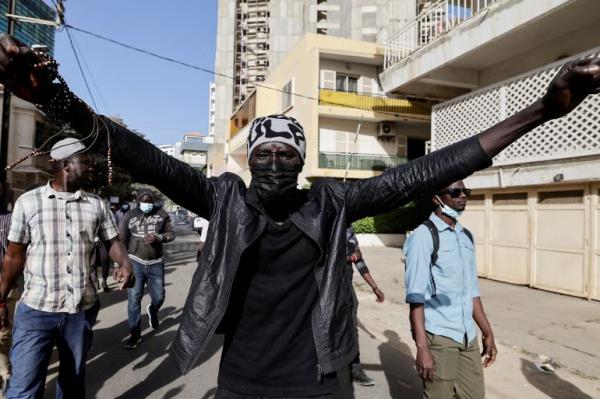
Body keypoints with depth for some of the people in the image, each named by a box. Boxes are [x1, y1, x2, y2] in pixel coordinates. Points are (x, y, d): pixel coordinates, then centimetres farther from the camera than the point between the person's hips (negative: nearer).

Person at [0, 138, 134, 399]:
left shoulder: (96, 205, 3)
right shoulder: (28, 202, -2)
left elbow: (113, 240, 7)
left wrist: (125, 263, -13)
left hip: (83, 309, 3)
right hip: (36, 310, -2)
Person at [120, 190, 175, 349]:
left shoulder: (162, 214, 0)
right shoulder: (129, 216, -2)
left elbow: (171, 233, 2)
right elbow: (121, 240, 0)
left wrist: (158, 237, -18)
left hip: (156, 264, 1)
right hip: (135, 263, -1)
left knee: (159, 297, 10)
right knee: (134, 299, 0)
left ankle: (152, 311, 46)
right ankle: (135, 334, 12)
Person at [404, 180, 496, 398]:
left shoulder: (467, 236, 11)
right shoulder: (423, 236, -12)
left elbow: (471, 290, 15)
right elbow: (416, 297, -16)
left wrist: (488, 333, 15)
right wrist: (422, 347, -19)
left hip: (468, 336, 7)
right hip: (438, 337, -7)